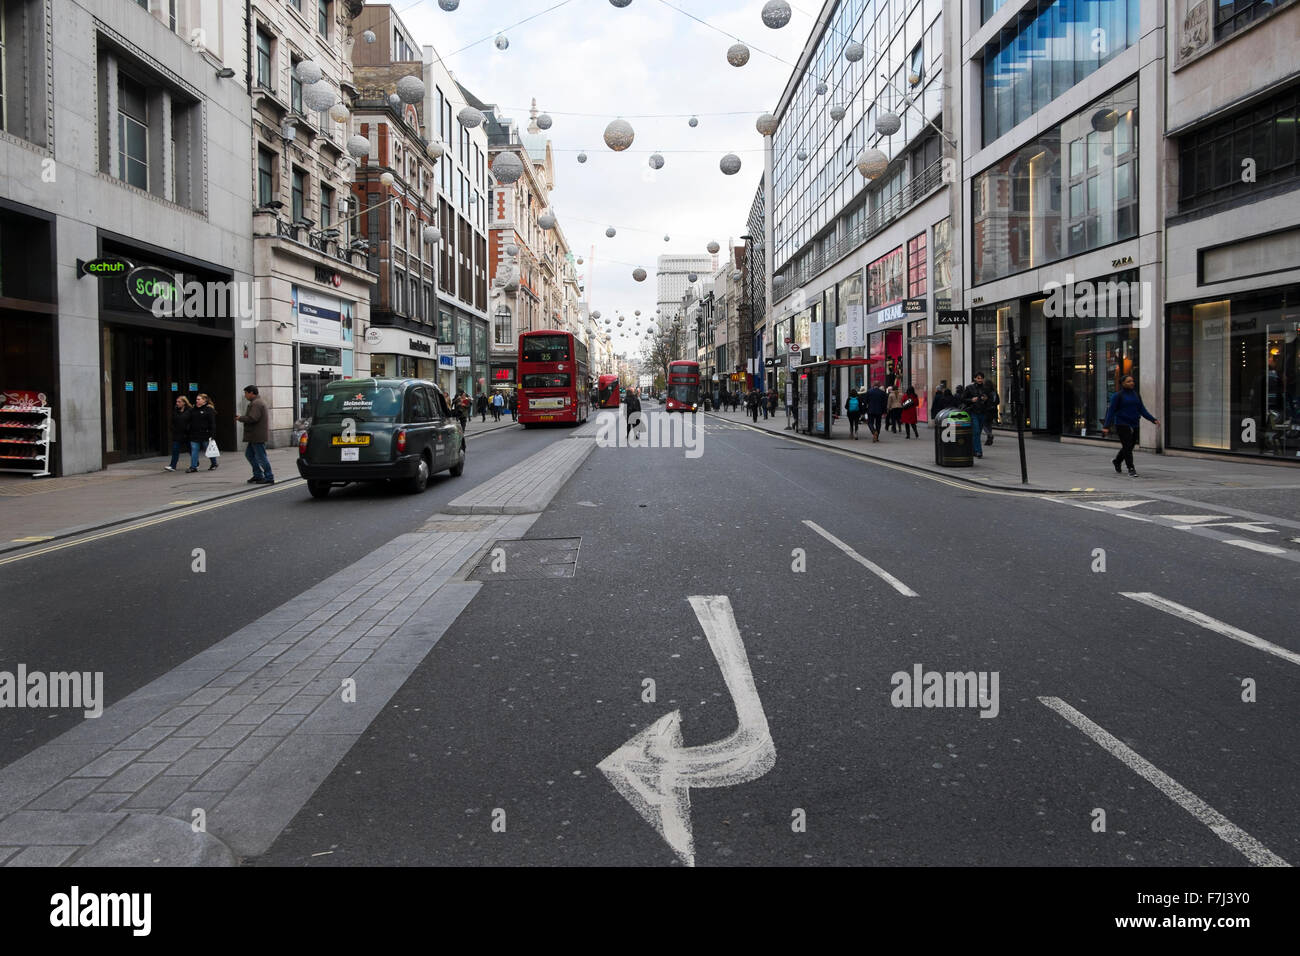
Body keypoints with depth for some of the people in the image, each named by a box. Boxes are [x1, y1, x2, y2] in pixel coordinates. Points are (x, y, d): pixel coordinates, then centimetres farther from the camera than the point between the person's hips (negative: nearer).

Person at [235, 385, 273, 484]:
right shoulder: (255, 403, 19)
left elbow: (252, 418, -25)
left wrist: (240, 418, -11)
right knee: (249, 454, 17)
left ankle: (269, 478, -2)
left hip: (258, 436, -11)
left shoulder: (256, 403, -16)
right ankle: (258, 475, 21)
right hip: (255, 436, 11)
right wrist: (241, 417, 13)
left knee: (261, 457, -6)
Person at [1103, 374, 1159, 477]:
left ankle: (1116, 461, 37)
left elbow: (1142, 410, 13)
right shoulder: (1118, 396, -5)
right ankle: (1131, 470, -7)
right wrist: (1106, 426, -12)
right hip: (1122, 425, -6)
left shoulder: (1136, 395, 11)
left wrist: (1153, 419, 2)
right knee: (1127, 447, -10)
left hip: (1134, 425, 6)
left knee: (1130, 446, 12)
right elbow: (1111, 411, -6)